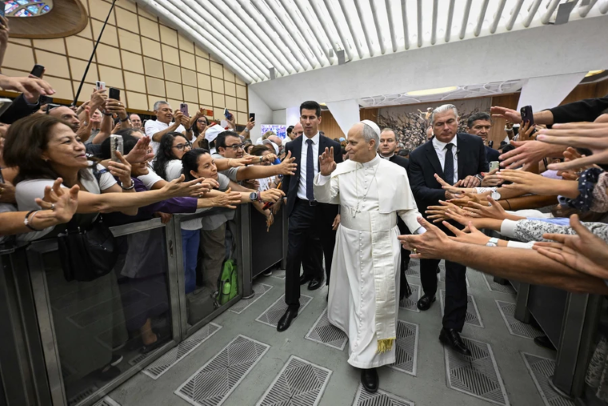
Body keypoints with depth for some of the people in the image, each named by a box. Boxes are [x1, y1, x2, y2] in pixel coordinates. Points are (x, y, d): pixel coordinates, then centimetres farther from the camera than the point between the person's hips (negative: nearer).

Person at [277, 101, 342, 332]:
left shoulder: (332, 146, -2)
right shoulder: (291, 146, 5)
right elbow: (287, 177, 7)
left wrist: (340, 211, -7)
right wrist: (283, 198, -3)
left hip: (325, 208, -1)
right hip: (300, 209, 2)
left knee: (331, 255, 16)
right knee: (293, 258, 2)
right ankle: (292, 305, 23)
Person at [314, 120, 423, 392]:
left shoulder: (396, 172, -4)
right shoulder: (342, 169, -4)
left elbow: (407, 209, 2)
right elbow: (324, 198, -7)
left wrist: (423, 233, -7)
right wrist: (324, 174, -23)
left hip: (383, 245, -1)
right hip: (351, 243, 2)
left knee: (379, 297, -2)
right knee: (354, 291, 18)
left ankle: (368, 359, 19)